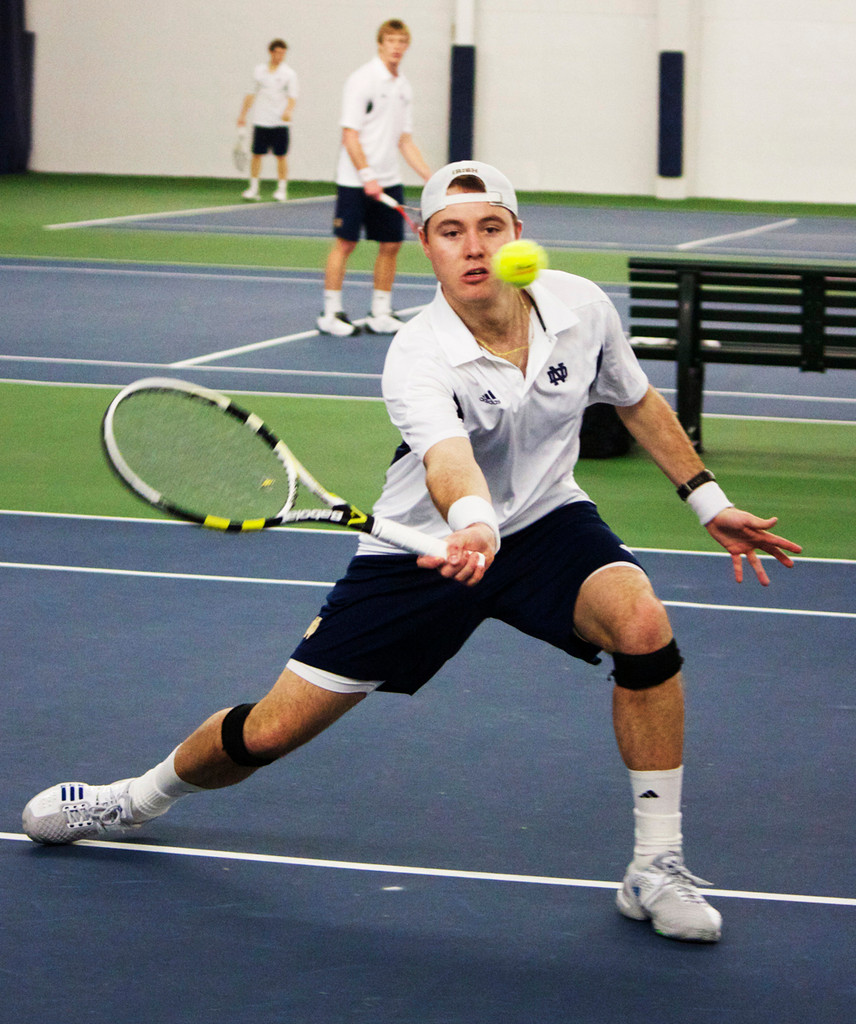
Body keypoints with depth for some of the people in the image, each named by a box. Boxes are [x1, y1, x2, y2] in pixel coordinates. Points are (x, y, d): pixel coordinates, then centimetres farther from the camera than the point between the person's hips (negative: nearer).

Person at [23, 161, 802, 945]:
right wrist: (472, 524, -69)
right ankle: (143, 797, 33)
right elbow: (448, 459, -47)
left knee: (642, 624, -31)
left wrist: (708, 500, 9)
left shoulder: (580, 307, -13)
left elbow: (638, 402, 8)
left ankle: (657, 867, -17)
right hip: (424, 546, -2)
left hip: (547, 522, 3)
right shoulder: (417, 360, -27)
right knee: (273, 730, -2)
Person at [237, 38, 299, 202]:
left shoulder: (289, 73, 2)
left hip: (280, 122, -2)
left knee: (281, 156, -1)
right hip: (260, 121, 2)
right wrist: (243, 115, 14)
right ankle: (253, 188, 7)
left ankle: (282, 189, 6)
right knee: (256, 154, 0)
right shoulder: (259, 70, 10)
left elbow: (292, 96, -7)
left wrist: (289, 110, -26)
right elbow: (251, 94, 16)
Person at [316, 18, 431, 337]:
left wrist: (431, 177, 8)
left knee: (391, 244, 5)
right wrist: (367, 176, -21)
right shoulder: (362, 80, -10)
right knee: (345, 243, -3)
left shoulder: (404, 88, 11)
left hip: (389, 181, 7)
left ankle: (380, 315, 12)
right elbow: (350, 134, -14)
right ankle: (331, 314, 4)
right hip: (354, 180, -7)